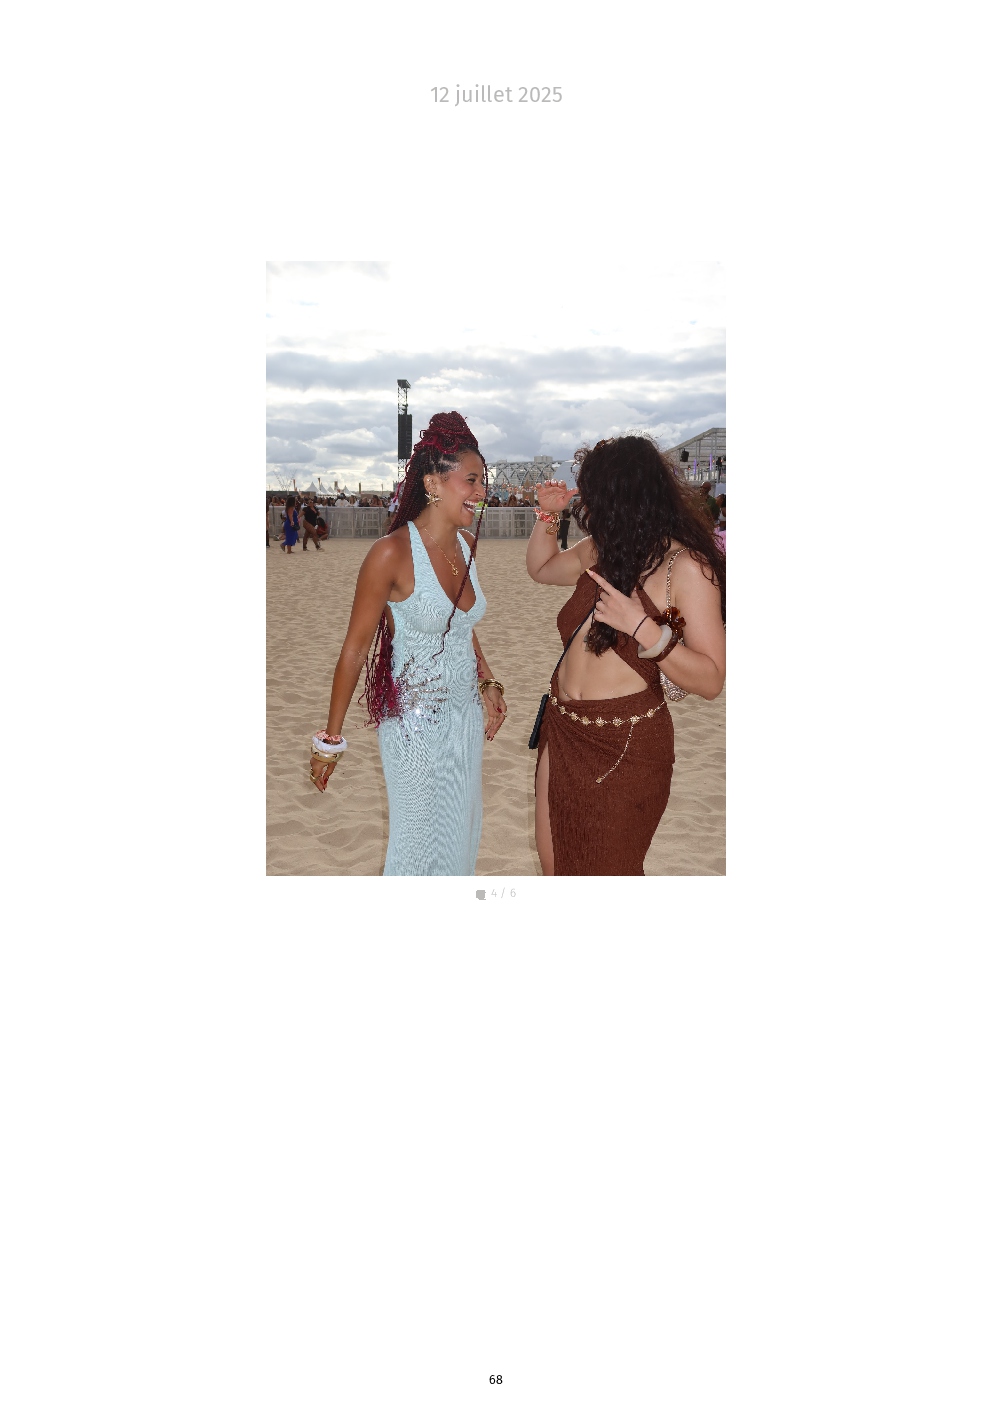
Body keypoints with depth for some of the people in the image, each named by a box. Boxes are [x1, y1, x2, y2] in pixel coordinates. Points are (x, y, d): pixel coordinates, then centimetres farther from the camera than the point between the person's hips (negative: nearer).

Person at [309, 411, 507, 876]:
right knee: (418, 841, 8)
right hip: (414, 720, -7)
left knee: (462, 834, 18)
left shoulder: (466, 543, 1)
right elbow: (354, 649, -15)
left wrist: (488, 684, 11)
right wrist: (331, 740, -12)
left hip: (466, 712, 7)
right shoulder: (393, 552, -21)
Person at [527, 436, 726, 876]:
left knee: (606, 871, 8)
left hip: (626, 744, -6)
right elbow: (541, 567, 27)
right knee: (553, 864, 15)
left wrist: (641, 626, -27)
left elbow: (711, 680, -17)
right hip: (563, 730, 6)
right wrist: (547, 514, 10)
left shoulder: (686, 566, -13)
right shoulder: (600, 550, 6)